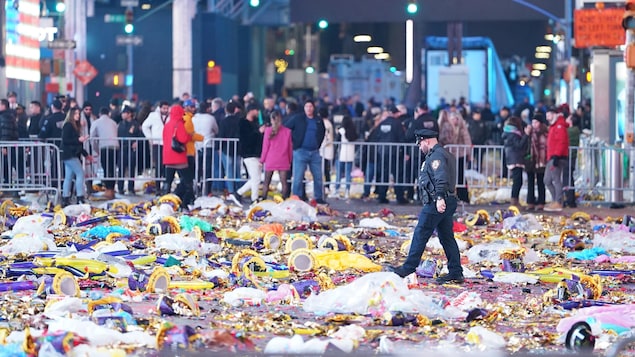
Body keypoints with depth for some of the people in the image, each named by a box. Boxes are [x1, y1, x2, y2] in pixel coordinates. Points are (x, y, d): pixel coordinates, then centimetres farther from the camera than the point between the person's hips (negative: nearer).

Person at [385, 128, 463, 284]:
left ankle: (408, 269, -2)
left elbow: (441, 178, -25)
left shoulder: (436, 156, -12)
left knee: (420, 235, -5)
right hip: (449, 202, 10)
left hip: (437, 203, -10)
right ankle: (456, 273, 9)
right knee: (447, 237, 10)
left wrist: (440, 197, -33)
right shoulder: (445, 154, 22)